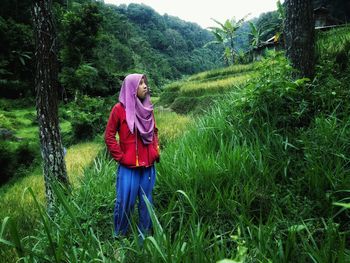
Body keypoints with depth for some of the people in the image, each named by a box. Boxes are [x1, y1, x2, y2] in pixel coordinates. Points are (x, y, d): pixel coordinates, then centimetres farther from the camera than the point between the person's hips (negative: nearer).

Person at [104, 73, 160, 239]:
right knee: (125, 202, 5)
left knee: (146, 202, 14)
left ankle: (145, 236, 30)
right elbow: (109, 136, -4)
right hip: (128, 167, -5)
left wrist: (156, 151, 8)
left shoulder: (147, 108, 7)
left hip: (148, 166, 5)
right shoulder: (120, 109, -8)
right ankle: (119, 236, 27)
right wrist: (120, 157, -7)